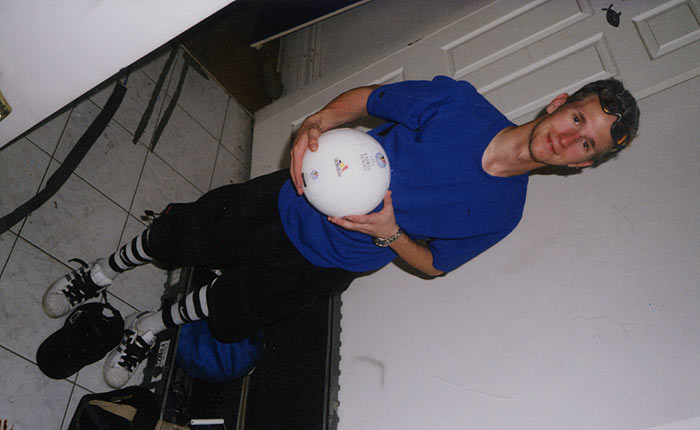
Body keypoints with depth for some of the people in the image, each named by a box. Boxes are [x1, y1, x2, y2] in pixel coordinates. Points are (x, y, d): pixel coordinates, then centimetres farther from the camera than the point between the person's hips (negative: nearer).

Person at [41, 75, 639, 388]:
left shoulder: (502, 213, -14)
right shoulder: (460, 101, -16)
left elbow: (435, 262, -2)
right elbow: (366, 97, -5)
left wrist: (391, 235, -23)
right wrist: (317, 123, -25)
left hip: (318, 267, 0)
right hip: (289, 200, 1)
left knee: (228, 314, 12)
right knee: (179, 234, 15)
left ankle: (150, 327, 46)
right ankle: (103, 271, 48)